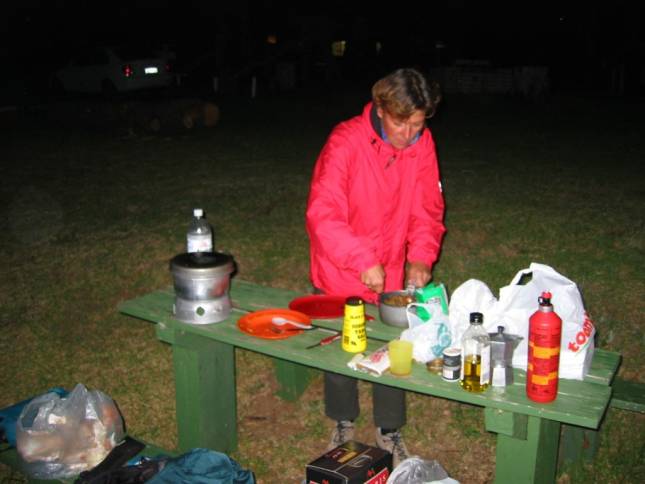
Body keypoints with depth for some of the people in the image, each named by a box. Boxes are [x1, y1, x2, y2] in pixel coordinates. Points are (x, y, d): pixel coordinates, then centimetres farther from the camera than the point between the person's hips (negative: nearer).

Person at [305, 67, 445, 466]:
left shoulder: (422, 144, -8)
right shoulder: (346, 142, -23)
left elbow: (428, 209, -2)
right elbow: (323, 215, -29)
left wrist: (421, 256, -18)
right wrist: (363, 261, -36)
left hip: (391, 274, 3)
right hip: (339, 275, -3)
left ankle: (390, 430, 36)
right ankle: (344, 425, 40)